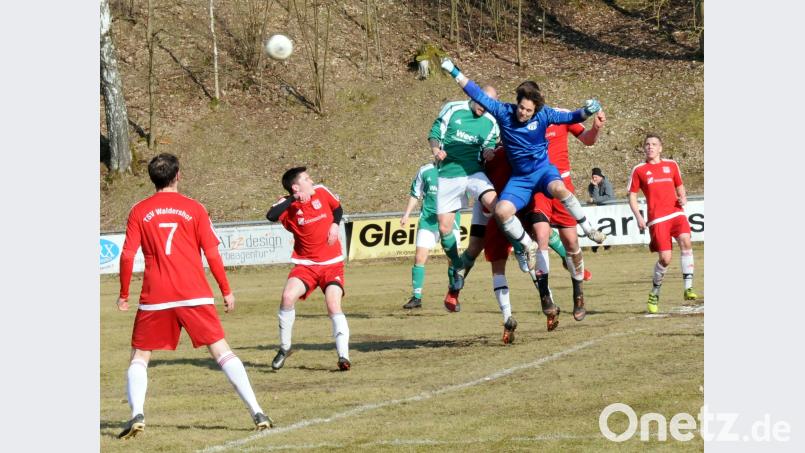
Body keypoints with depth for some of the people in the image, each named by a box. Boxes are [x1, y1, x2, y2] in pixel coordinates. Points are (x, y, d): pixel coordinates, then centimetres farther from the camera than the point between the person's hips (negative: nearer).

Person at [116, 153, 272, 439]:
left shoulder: (139, 212, 4)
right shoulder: (194, 209, 3)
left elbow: (127, 256, 0)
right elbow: (212, 255, 2)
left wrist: (123, 295, 10)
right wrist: (226, 291, 11)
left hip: (155, 298, 0)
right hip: (195, 295, 0)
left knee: (139, 357, 12)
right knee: (222, 352, 4)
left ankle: (137, 414, -10)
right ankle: (257, 413, -5)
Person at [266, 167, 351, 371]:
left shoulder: (321, 192, -2)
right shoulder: (288, 205, -8)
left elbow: (337, 208, 18)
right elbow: (271, 216, -30)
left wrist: (335, 224, -1)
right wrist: (293, 199, -29)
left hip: (331, 263, 0)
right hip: (306, 264, 0)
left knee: (334, 306, -18)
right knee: (288, 297, -21)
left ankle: (344, 356, -16)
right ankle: (284, 348, -1)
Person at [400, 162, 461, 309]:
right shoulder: (425, 171, 4)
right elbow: (415, 194, 14)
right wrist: (406, 214, 10)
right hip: (428, 218, 1)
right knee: (420, 257, -4)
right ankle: (416, 297, 4)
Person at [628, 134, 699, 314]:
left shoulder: (671, 165, 14)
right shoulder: (639, 170, 8)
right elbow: (632, 196, 10)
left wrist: (683, 198, 2)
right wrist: (638, 217, -4)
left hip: (676, 213, 2)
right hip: (657, 219, -2)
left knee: (685, 240, -26)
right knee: (665, 258, -9)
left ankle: (688, 288, -25)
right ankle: (654, 294, 16)